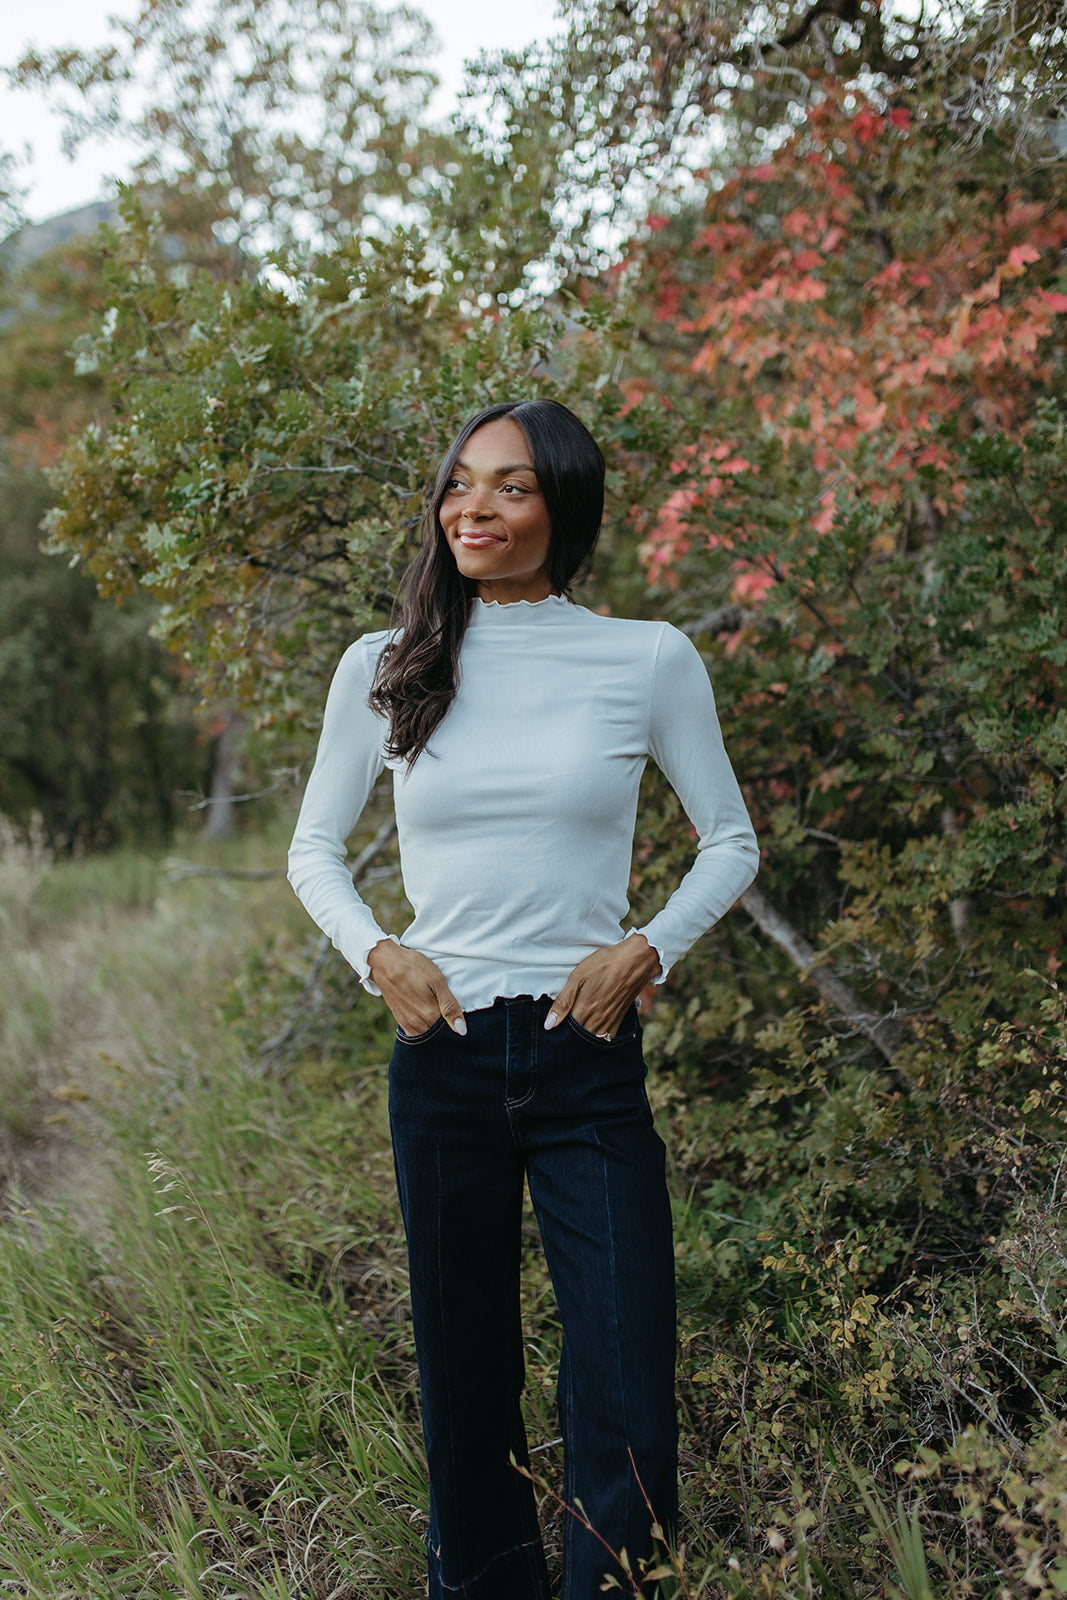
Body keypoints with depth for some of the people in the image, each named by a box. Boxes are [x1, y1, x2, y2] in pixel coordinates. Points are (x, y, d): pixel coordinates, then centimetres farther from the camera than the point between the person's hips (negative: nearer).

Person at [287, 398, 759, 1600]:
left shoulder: (648, 660, 0)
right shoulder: (384, 669, 4)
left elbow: (730, 842, 9)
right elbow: (314, 849, 14)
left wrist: (647, 949, -7)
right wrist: (375, 953, -4)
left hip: (587, 1057, -1)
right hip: (442, 1055, 2)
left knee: (626, 1398, -3)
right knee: (464, 1374, 13)